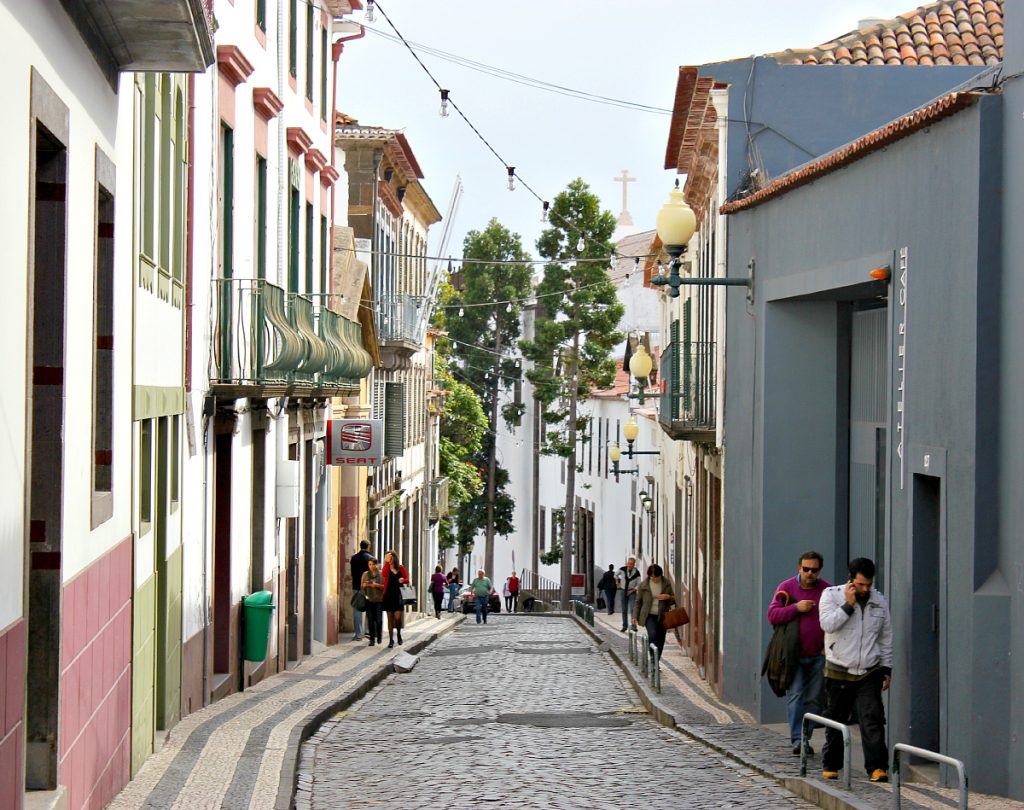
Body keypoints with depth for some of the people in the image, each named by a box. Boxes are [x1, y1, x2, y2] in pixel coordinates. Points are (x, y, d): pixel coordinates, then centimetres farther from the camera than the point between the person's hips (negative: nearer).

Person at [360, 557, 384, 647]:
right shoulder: (365, 574, 10)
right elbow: (361, 587, 15)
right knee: (370, 620, -2)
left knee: (378, 620, -3)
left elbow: (385, 587, 0)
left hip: (379, 600, -2)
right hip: (369, 600, 2)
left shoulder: (381, 574, 2)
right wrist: (364, 585, -7)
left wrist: (377, 585, -15)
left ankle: (379, 636, 21)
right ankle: (372, 639, 5)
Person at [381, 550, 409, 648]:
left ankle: (399, 634, 20)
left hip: (398, 595, -1)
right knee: (390, 618, 4)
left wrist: (403, 580, -16)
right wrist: (387, 562, -21)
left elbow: (407, 580, 7)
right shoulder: (387, 567, 3)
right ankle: (391, 640, 10)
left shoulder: (401, 568, 5)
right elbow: (384, 574, -19)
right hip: (388, 595, 1)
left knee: (398, 617, -9)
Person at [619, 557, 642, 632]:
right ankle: (624, 626, 16)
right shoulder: (622, 569, -8)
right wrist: (618, 582, 13)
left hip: (632, 592, -2)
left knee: (633, 608, -17)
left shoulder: (637, 573, -13)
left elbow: (638, 585, -3)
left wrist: (632, 590, -12)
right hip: (624, 591, 2)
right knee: (624, 610, 6)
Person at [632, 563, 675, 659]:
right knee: (652, 634, -26)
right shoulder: (643, 585, -3)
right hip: (649, 615, -2)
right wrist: (635, 616, -2)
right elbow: (638, 602, 6)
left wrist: (668, 597, -13)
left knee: (660, 641, 4)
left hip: (662, 616, 2)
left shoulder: (667, 584, 2)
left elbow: (674, 599, 10)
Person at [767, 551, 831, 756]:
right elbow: (772, 615, -6)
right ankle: (797, 740, -13)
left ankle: (806, 738, 14)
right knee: (795, 696, -10)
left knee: (814, 699, 5)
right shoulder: (786, 588, 0)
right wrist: (796, 608, -18)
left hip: (819, 655, 2)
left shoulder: (828, 590, 3)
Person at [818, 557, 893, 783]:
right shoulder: (831, 595, -3)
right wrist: (849, 604, -20)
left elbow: (886, 637, 15)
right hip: (838, 672, -2)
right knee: (835, 721, 8)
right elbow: (827, 624, -19)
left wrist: (887, 668, 12)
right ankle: (830, 766, 22)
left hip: (869, 673, 2)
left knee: (872, 718, -11)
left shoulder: (879, 601, 7)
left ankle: (877, 767, -14)